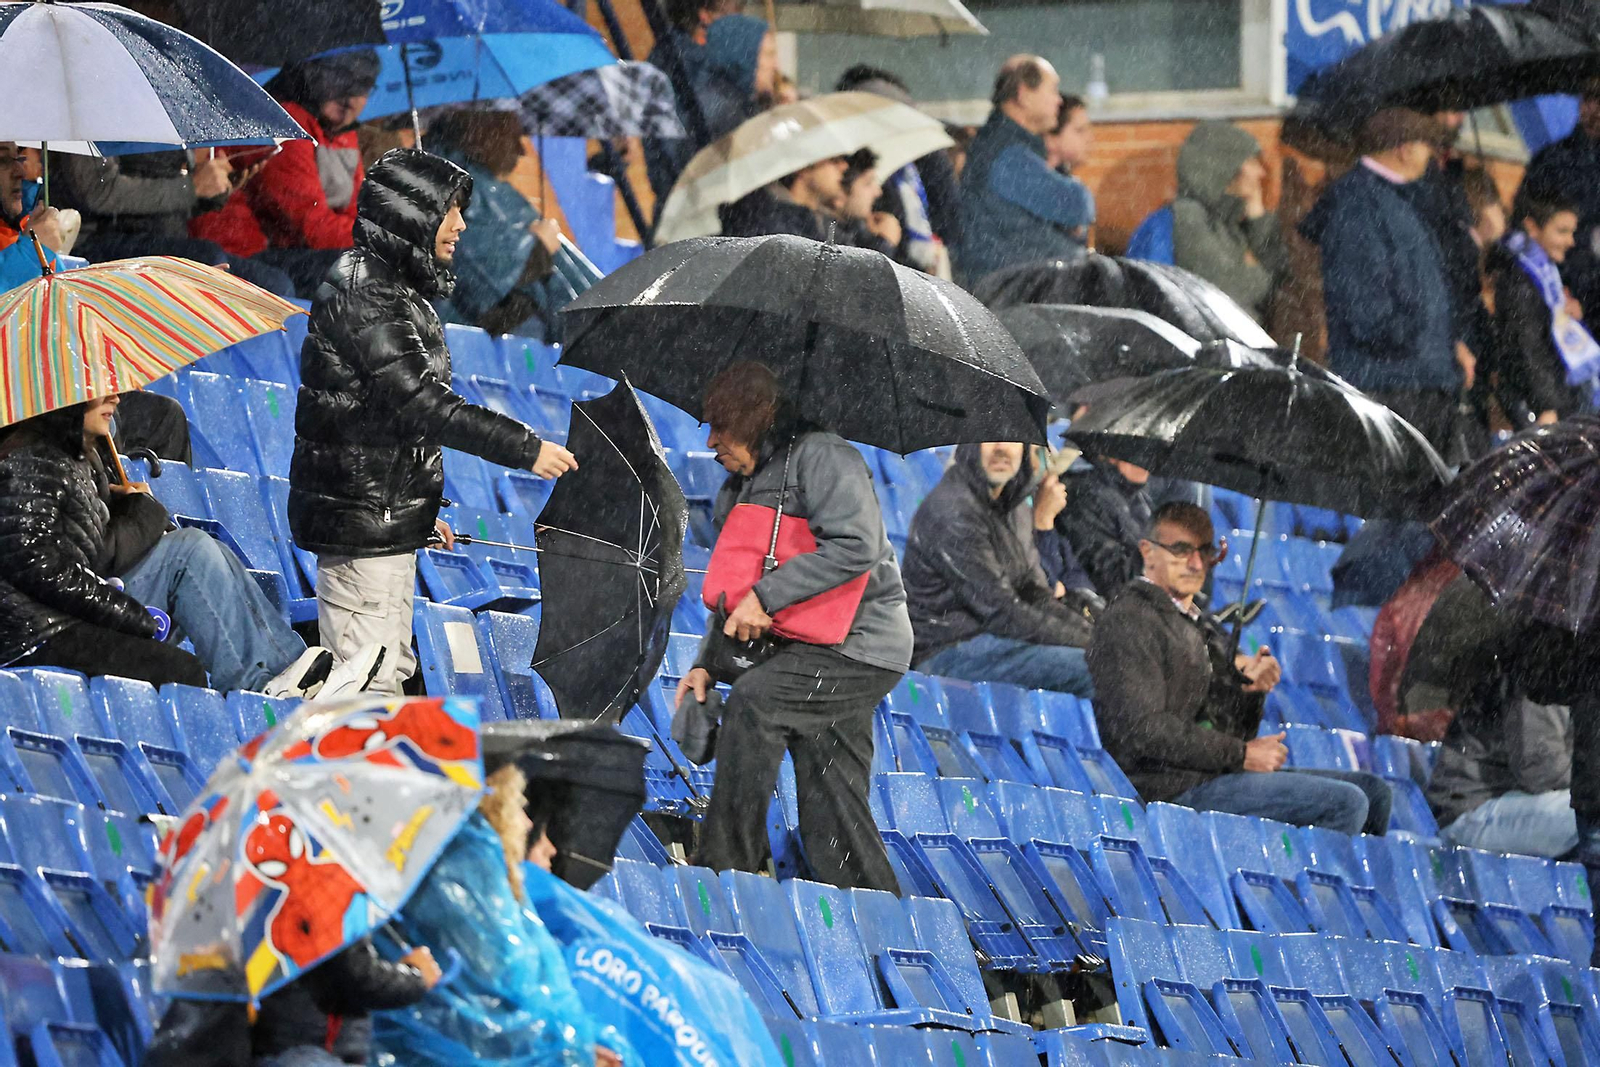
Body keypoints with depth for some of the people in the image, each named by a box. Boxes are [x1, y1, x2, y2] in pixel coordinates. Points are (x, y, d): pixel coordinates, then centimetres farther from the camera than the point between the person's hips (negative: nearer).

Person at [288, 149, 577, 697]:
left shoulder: (399, 290, 16)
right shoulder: (364, 293, -18)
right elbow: (416, 402, -26)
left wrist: (421, 510, 27)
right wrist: (525, 449, -25)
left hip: (393, 518, 11)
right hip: (359, 522, -11)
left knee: (393, 673, 15)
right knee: (367, 681, -12)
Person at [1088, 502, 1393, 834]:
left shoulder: (1200, 627, 23)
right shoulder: (1128, 622, -7)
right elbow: (1144, 729, -19)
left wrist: (1252, 689, -2)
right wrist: (1241, 755, -14)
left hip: (1217, 776, 10)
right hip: (1174, 786, -10)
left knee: (1372, 790, 8)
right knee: (1345, 802, -17)